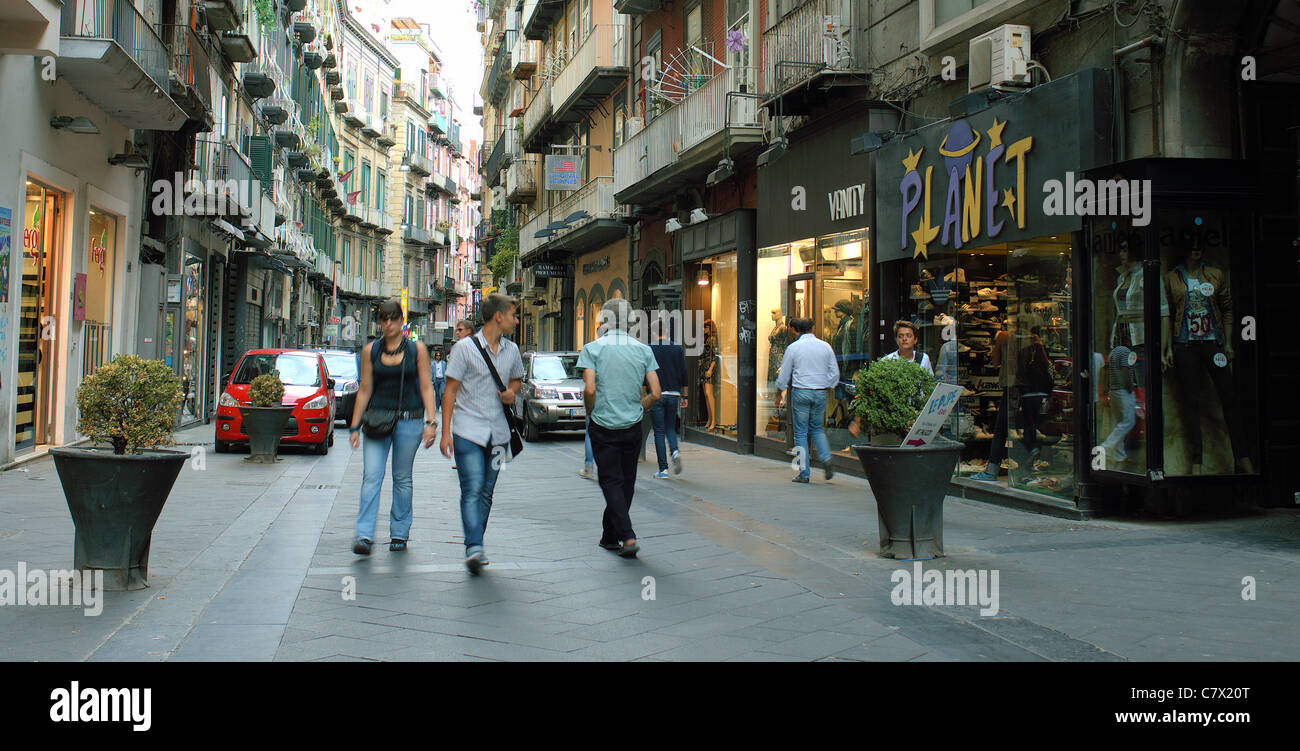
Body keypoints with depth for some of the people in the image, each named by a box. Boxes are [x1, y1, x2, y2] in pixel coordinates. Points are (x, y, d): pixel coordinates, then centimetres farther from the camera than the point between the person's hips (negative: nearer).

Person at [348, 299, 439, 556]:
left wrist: (430, 422, -7)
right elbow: (365, 390, 10)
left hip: (409, 421, -1)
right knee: (371, 476, -10)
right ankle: (364, 535, -12)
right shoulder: (370, 350, 7)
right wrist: (355, 425, 7)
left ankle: (399, 534, 18)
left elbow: (426, 388, 2)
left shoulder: (416, 350, 2)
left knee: (402, 479, 7)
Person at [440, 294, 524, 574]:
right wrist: (445, 432, -8)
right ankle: (474, 548, -19)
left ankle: (475, 547, 19)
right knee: (472, 490, -14)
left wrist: (512, 392, 3)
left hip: (498, 433, 5)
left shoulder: (512, 350, 10)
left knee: (486, 492, 9)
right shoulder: (465, 348, -5)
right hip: (468, 431, -5)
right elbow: (450, 391, -3)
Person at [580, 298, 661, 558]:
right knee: (626, 483, 14)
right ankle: (610, 536, 24)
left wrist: (591, 413, 2)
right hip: (633, 428, 3)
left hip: (603, 427, -2)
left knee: (611, 482, 3)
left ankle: (627, 535, -13)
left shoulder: (592, 349, -7)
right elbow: (655, 393, -4)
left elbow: (589, 390, -16)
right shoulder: (643, 350, 1)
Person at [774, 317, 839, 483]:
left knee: (801, 432, 3)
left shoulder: (793, 348, -3)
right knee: (817, 428, 19)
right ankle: (826, 459, -5)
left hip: (800, 392, -3)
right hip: (820, 393, 3)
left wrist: (778, 394, 15)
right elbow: (835, 373, 8)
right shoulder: (825, 346, 5)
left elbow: (784, 375, 3)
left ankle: (804, 473, 2)